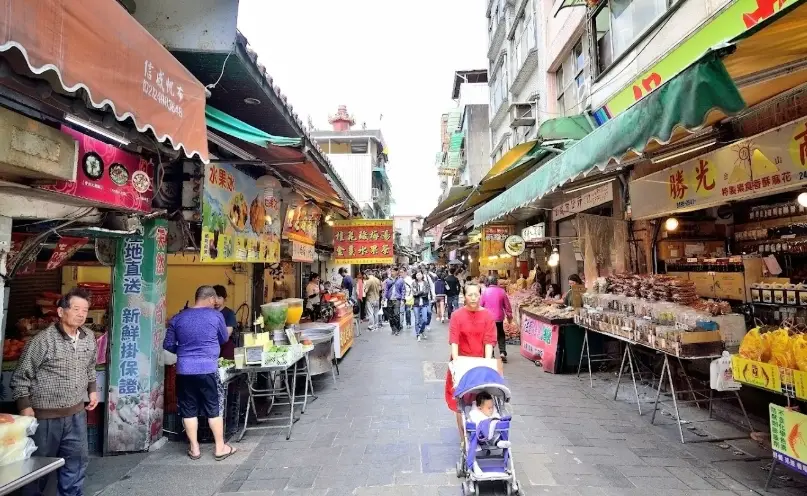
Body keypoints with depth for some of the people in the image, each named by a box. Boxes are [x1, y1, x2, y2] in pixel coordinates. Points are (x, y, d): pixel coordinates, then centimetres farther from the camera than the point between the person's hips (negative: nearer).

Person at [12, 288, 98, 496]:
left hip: (76, 413, 5)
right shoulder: (42, 340, -18)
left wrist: (92, 389, 13)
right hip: (45, 415, -5)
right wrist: (25, 407, -13)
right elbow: (21, 377, -10)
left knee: (77, 460, 15)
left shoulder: (89, 338, 1)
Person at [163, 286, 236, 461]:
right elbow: (224, 339, 9)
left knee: (189, 410, 12)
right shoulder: (216, 315, -3)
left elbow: (168, 345, 8)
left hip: (184, 370, 3)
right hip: (207, 369, -2)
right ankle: (220, 448, 16)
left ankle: (194, 449, 20)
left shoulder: (177, 318, 5)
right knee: (214, 409, 8)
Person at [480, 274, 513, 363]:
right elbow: (507, 305, 2)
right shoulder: (501, 291, -5)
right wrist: (509, 316, 14)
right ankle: (502, 352, 2)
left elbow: (480, 305, -1)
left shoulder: (485, 292, -6)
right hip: (499, 317, 1)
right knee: (501, 335, 15)